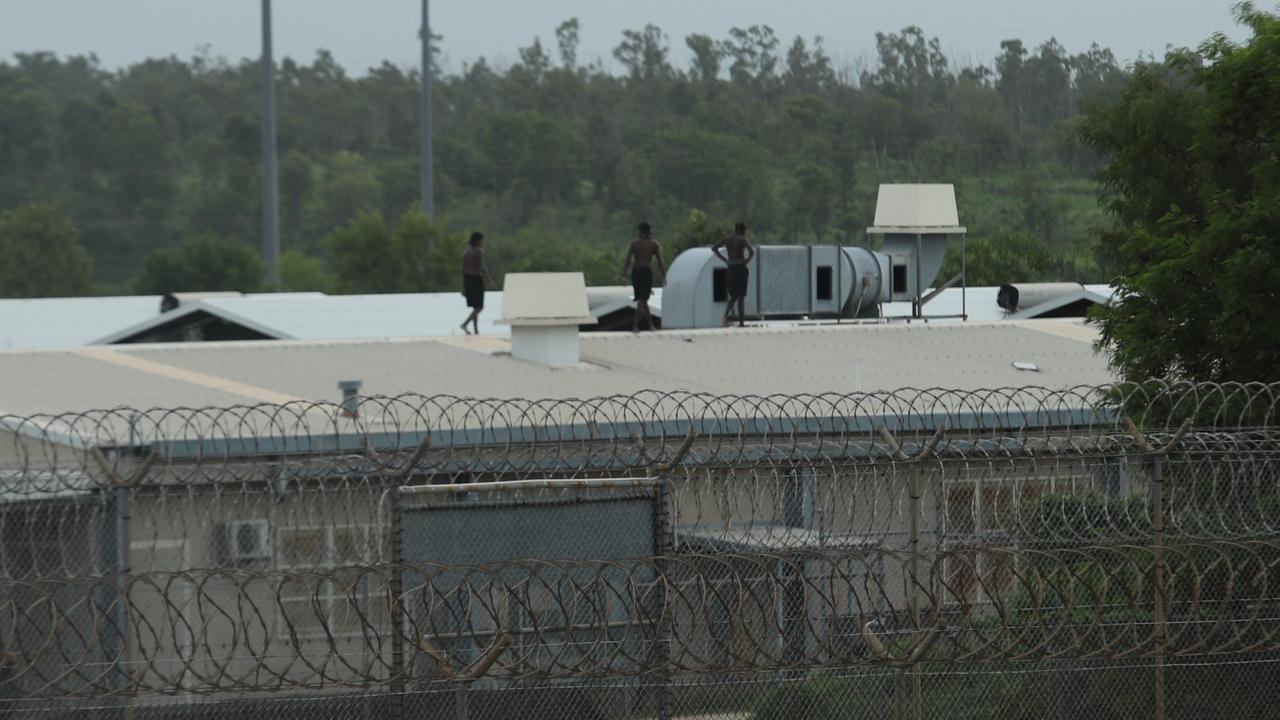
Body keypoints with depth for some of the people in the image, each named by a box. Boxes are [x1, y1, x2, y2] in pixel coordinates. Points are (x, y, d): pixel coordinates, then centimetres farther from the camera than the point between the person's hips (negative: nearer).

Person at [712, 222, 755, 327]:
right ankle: (741, 321, 2)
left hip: (731, 268, 4)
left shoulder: (727, 239, 9)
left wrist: (724, 260, 8)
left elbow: (714, 248, 11)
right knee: (741, 296, 3)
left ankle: (726, 315, -13)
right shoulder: (743, 240, -5)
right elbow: (752, 252, -20)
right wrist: (747, 260, -3)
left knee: (733, 296, 11)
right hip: (741, 268, -4)